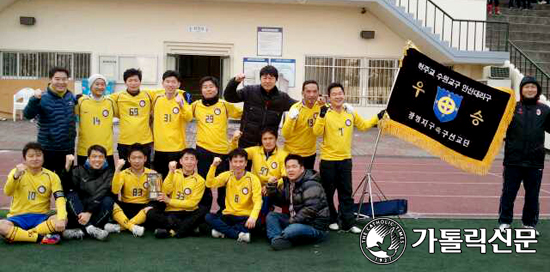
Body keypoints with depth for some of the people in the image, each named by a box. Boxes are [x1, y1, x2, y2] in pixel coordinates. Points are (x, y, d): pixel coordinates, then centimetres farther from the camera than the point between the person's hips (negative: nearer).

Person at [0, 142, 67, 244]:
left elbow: (60, 198, -9)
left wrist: (61, 219, -29)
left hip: (41, 217, 1)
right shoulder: (17, 172, 1)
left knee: (62, 222, -30)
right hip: (18, 217, -1)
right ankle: (41, 238, -25)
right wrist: (16, 176, -37)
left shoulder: (51, 176, 2)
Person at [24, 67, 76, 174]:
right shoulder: (43, 98, -15)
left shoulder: (70, 96, 3)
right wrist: (34, 99, -41)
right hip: (48, 149, -5)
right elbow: (27, 115, -28)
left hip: (68, 149, 5)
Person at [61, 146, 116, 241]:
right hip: (79, 210, 1)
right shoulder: (80, 170, 6)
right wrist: (67, 167, -25)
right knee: (71, 195, -23)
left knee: (108, 200, -27)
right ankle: (90, 229, -39)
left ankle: (80, 230, -36)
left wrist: (89, 212, -27)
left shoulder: (108, 173, 1)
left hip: (98, 213, -1)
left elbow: (101, 195, -14)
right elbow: (67, 187, -12)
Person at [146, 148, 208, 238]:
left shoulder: (199, 180, 2)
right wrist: (171, 172, -16)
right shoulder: (174, 174, 8)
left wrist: (169, 201, -7)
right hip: (171, 213, 1)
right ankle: (189, 228, -30)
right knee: (151, 214, -26)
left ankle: (172, 231, -32)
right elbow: (166, 192, -8)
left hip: (189, 214, -1)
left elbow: (192, 203, -4)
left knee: (204, 210, -30)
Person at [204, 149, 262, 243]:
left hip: (245, 217, -3)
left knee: (254, 223, -35)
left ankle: (223, 230, -19)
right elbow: (210, 184, -10)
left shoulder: (253, 179, -7)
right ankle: (238, 234, -27)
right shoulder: (227, 175, 3)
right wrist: (213, 166, -21)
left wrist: (253, 217, -34)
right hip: (228, 215, 3)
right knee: (209, 217, -24)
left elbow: (257, 201, -16)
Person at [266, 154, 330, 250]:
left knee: (292, 230, -37)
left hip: (315, 227, -9)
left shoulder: (311, 185, -17)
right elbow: (281, 201, 16)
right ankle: (277, 240, -23)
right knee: (271, 216, 1)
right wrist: (271, 187, 1)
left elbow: (310, 210, -25)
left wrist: (292, 221, -23)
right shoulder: (288, 182, 11)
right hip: (296, 221, 9)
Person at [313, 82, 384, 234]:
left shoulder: (351, 112, 2)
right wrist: (321, 116, -33)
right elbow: (317, 132, -20)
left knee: (346, 193, 7)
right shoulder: (325, 113, -10)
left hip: (345, 159, 3)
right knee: (328, 193, 7)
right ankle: (331, 220, 23)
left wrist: (377, 118, 6)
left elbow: (363, 126, 16)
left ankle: (348, 223, 13)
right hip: (328, 160, -3)